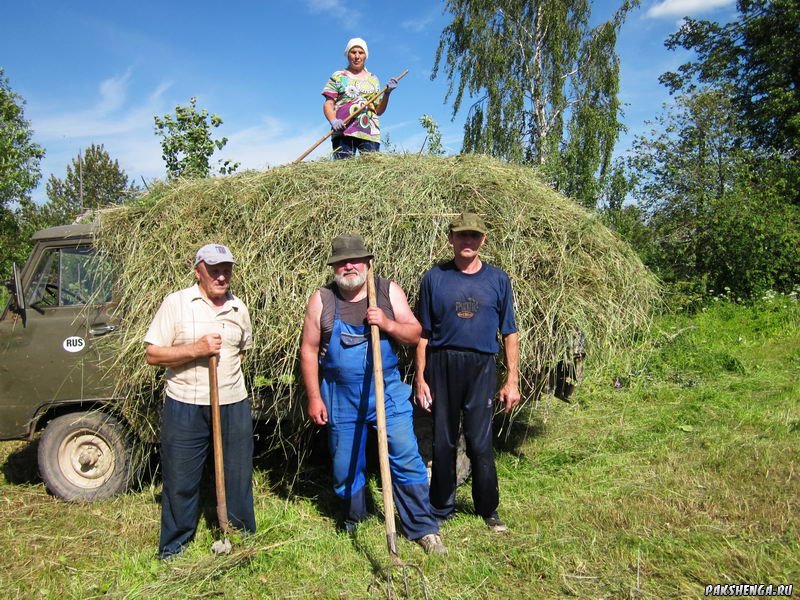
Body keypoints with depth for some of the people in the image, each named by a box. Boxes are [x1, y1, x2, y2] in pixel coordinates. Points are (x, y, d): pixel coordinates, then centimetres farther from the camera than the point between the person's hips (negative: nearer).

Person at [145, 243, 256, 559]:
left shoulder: (239, 308, 7)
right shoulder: (175, 303, -5)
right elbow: (153, 354, -8)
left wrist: (225, 365, 8)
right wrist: (195, 350, -20)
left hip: (233, 404, 3)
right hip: (184, 406, -3)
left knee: (238, 474, 12)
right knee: (180, 480, 9)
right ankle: (173, 548, 28)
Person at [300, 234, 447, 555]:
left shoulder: (389, 290, -1)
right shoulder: (321, 299, -3)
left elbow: (414, 333, -1)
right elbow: (309, 351, 0)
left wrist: (387, 323, -20)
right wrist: (314, 397, -3)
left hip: (388, 392, 0)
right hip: (340, 398, 1)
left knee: (406, 457, -1)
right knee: (345, 465, 13)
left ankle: (423, 528, 13)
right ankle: (353, 525, 36)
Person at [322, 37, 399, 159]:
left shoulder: (373, 79, 21)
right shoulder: (338, 76, 15)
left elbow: (379, 111, 16)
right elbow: (328, 104, 6)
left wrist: (387, 93, -1)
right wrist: (333, 121, -14)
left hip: (370, 133, 2)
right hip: (343, 131, -2)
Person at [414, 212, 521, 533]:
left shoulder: (498, 279, 5)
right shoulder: (434, 278, 3)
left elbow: (510, 333, 6)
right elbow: (423, 334, 5)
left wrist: (512, 380, 0)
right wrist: (420, 379, 1)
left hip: (481, 367, 0)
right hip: (442, 365, 1)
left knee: (480, 443, 1)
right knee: (443, 443, 9)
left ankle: (489, 510, 21)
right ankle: (441, 509, 25)